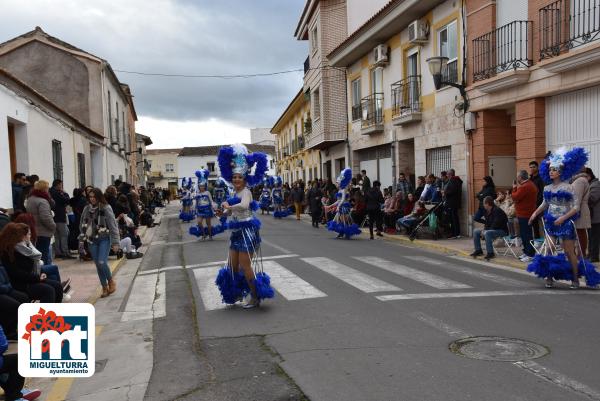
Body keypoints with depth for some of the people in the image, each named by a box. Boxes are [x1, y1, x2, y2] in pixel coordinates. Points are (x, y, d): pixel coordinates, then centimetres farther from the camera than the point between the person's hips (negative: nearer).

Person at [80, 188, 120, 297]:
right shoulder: (87, 209, 4)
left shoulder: (106, 208, -10)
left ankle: (111, 281, 11)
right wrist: (83, 238, 9)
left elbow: (113, 226, -11)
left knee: (102, 263, -16)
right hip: (92, 240, 5)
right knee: (98, 265, 5)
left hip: (104, 239, -4)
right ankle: (104, 287, 18)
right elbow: (82, 224, 14)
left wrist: (115, 242, -13)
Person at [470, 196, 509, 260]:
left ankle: (490, 253, -27)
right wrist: (484, 228, -5)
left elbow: (496, 225, -25)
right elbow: (487, 222, 16)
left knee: (487, 233, -36)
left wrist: (485, 230, -22)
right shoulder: (487, 211, 7)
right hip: (490, 229, 10)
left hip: (501, 230, -10)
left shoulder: (497, 211, -21)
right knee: (475, 231, 3)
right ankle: (478, 250, 9)